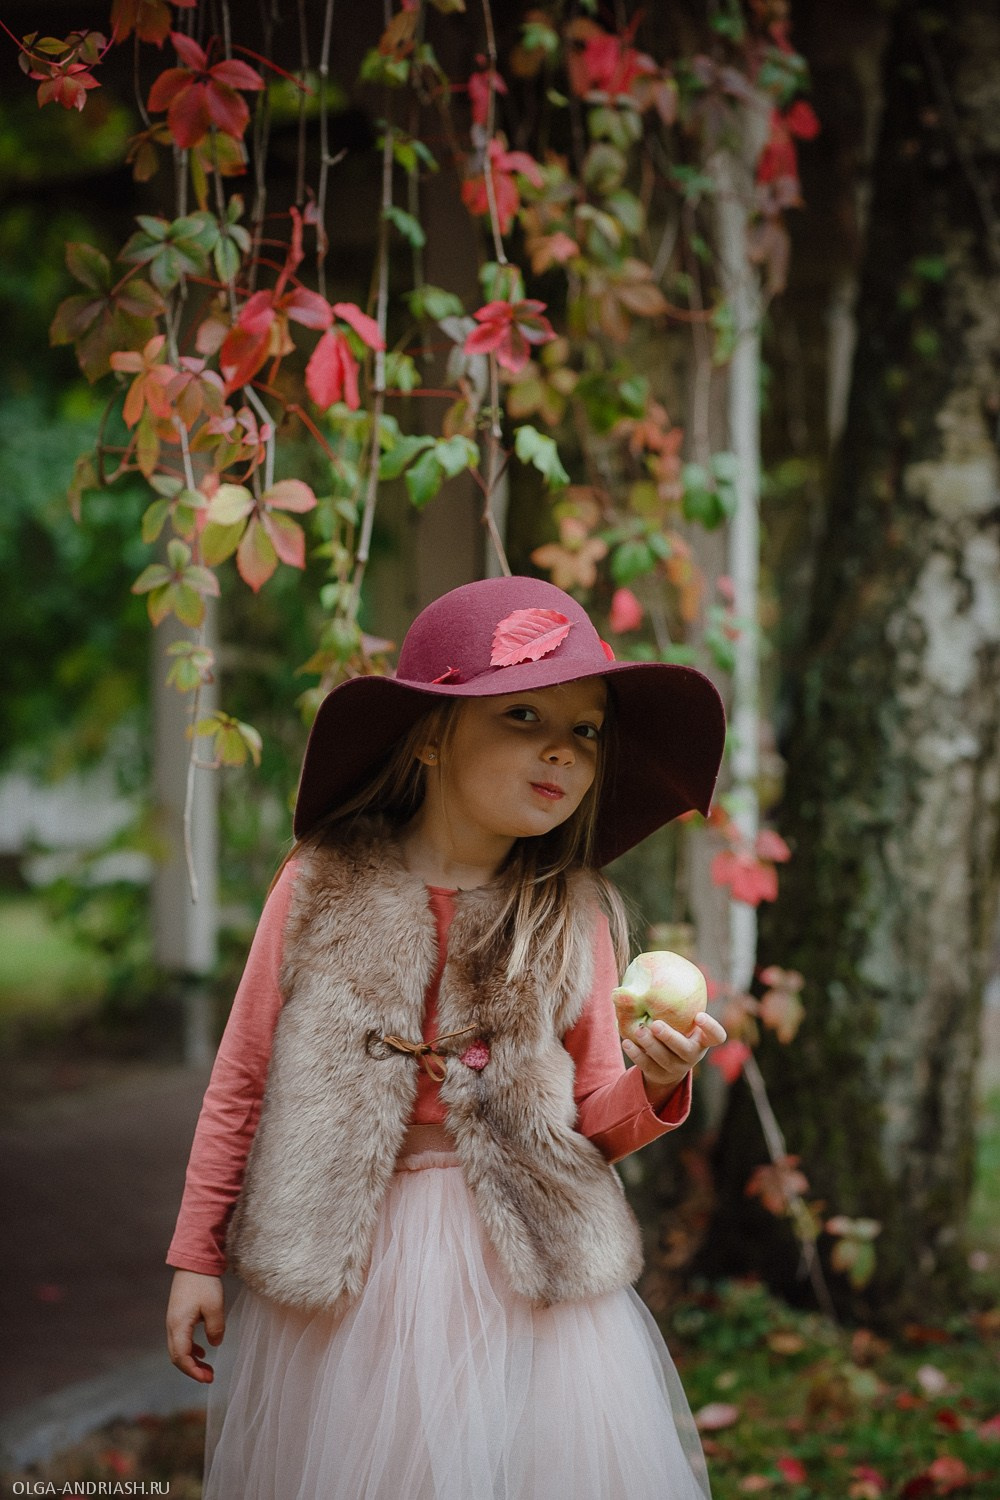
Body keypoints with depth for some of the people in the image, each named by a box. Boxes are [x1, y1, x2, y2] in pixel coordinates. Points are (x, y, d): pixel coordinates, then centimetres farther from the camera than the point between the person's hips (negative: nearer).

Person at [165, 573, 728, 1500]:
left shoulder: (573, 918, -2)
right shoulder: (323, 888, -7)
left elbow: (593, 1125, 4)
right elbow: (243, 1078, 0)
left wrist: (653, 1083, -18)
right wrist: (197, 1256, 3)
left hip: (521, 1269, 1)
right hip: (344, 1260, -1)